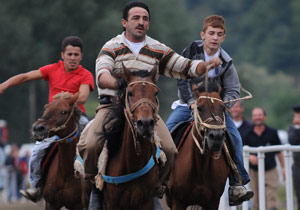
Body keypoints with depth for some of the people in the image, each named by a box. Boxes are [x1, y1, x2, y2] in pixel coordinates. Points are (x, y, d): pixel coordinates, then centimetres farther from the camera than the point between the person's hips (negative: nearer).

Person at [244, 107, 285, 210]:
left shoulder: (272, 132, 3)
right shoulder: (248, 134, 2)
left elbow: (279, 151, 9)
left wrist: (283, 167, 6)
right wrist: (250, 157, -15)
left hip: (270, 170, -1)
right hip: (254, 171, 1)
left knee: (272, 198, -8)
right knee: (256, 200, 5)